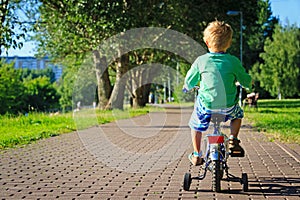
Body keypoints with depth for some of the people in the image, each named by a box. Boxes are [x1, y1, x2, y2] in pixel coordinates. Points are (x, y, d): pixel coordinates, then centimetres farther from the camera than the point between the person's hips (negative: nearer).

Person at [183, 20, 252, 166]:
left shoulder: (201, 61, -9)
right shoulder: (233, 61, -9)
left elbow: (189, 82, 4)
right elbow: (247, 82, 2)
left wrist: (187, 87, 28)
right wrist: (237, 79, 25)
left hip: (206, 106, -1)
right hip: (228, 107, 1)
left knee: (195, 124, 27)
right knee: (238, 114, 35)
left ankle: (196, 155, 28)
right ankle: (233, 141, 24)